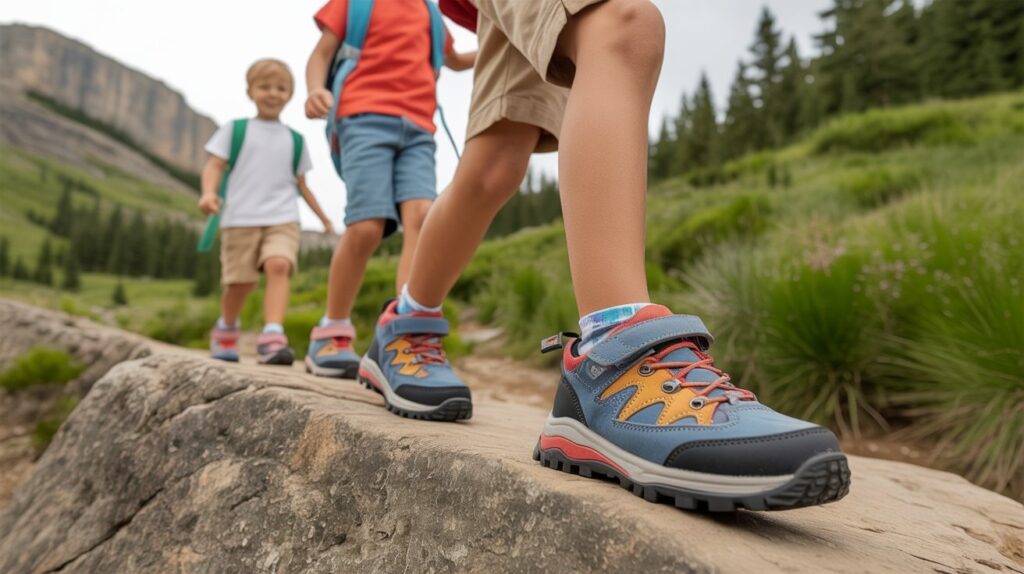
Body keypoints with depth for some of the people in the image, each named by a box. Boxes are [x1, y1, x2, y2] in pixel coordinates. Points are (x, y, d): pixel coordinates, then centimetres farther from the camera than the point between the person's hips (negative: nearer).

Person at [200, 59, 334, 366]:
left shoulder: (295, 139, 16)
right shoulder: (235, 129, 10)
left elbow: (301, 183, 23)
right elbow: (215, 165, 3)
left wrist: (322, 216, 27)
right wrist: (209, 192, -17)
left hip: (283, 218, 1)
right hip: (240, 218, -1)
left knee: (279, 265, -24)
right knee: (240, 281, 2)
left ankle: (272, 336, -31)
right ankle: (226, 328, 31)